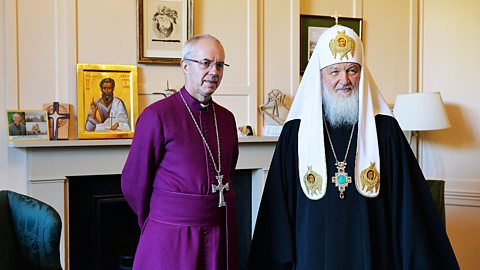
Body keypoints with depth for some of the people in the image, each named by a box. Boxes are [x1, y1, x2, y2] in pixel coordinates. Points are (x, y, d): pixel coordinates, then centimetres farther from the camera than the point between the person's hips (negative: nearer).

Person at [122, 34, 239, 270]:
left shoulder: (226, 118, 8)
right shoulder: (157, 115, -10)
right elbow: (133, 184, -6)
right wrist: (157, 225, 4)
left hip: (220, 234, 5)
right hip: (171, 240, -5)